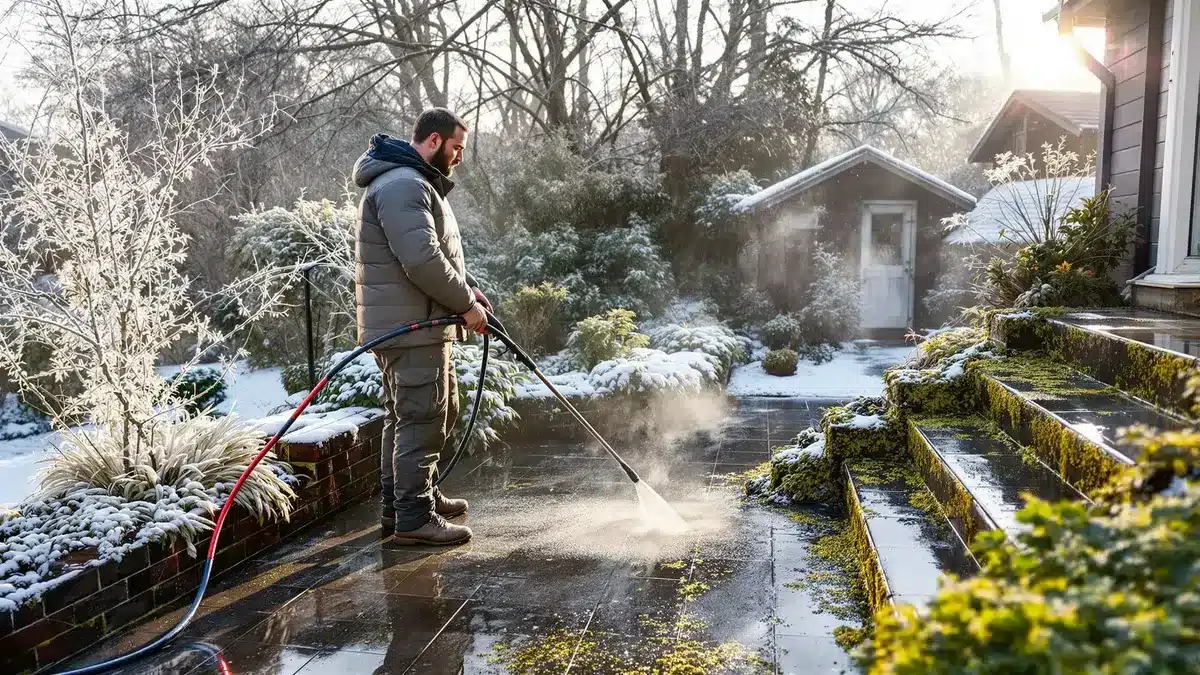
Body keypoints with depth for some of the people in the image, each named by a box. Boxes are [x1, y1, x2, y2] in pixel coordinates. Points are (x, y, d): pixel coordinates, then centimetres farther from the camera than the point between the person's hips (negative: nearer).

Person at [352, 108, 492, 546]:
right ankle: (413, 518, 2)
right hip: (409, 327, -11)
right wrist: (467, 304, -17)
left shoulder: (421, 184, 21)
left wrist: (468, 291, 10)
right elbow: (423, 260, -26)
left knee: (440, 414, 19)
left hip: (421, 324, 11)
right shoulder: (402, 185, -17)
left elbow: (443, 252, 25)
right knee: (421, 420, -6)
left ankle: (410, 499, 32)